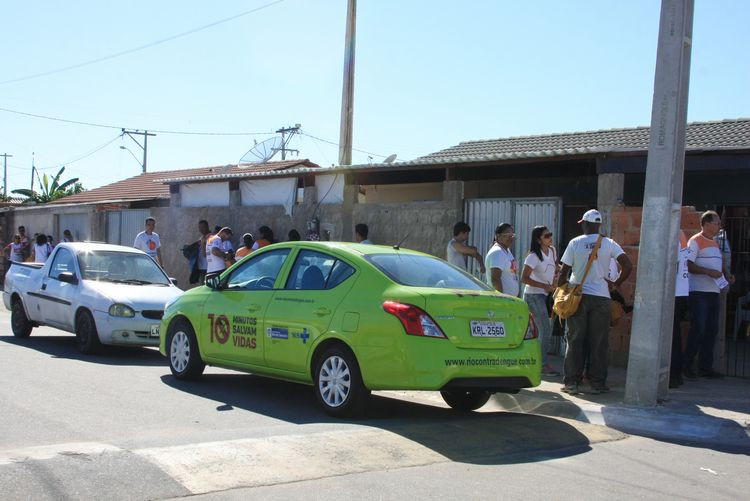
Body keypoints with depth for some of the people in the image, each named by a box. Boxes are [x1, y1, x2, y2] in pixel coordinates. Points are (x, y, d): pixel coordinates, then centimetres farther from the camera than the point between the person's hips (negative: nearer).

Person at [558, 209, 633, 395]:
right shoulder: (609, 244, 0)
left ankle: (571, 382, 7)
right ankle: (597, 383, 8)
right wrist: (616, 284, 5)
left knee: (575, 341, 5)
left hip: (578, 297, 0)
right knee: (599, 342, 6)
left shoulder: (575, 243, -2)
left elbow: (564, 272, -2)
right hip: (601, 298, 0)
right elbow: (628, 265, -7)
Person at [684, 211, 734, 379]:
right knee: (698, 329, -8)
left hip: (714, 291, 8)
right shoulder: (695, 241, -6)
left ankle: (706, 367, 14)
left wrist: (726, 278, 7)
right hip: (699, 292, -8)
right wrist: (709, 272, -23)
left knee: (711, 330, 8)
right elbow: (689, 265, -15)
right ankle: (687, 365, 1)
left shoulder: (714, 243, 19)